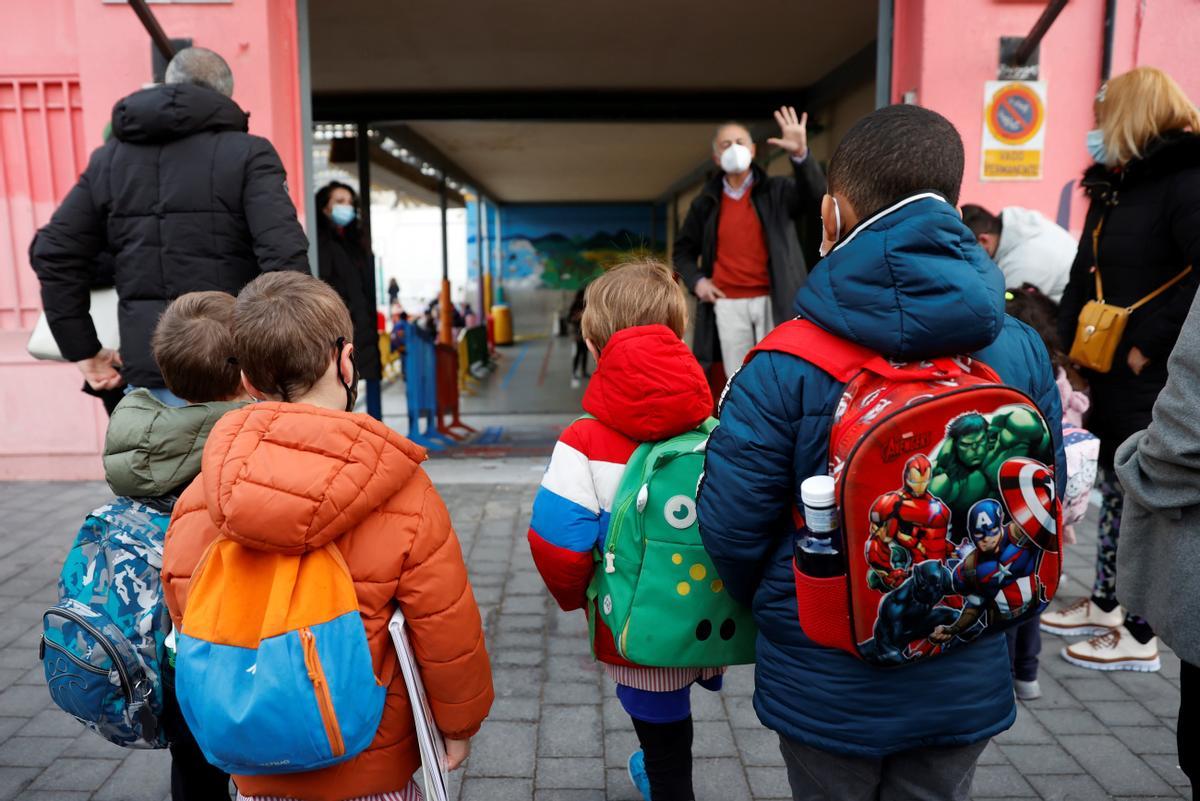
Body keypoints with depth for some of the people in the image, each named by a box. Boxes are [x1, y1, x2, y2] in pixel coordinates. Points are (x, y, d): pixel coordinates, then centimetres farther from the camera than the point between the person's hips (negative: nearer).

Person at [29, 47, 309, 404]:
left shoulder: (108, 159, 14)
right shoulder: (246, 153, -2)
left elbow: (53, 253, 12)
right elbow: (285, 256, -15)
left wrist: (83, 350, 15)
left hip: (147, 374, 4)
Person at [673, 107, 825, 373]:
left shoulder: (777, 191, 5)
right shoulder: (706, 203, 10)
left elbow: (816, 198, -14)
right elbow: (683, 248, 20)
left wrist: (800, 155, -29)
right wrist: (696, 280, 1)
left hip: (773, 301, -1)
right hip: (727, 304, 2)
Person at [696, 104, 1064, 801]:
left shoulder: (782, 369, -22)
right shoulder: (1022, 352, -9)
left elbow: (731, 527, -16)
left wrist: (769, 609, 7)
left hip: (825, 689, -3)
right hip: (968, 688, 3)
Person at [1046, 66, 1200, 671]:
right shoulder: (1115, 185, 13)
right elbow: (1088, 274, 16)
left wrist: (1150, 344, -20)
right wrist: (1067, 339, 8)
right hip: (1112, 371, 8)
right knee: (1116, 489, 17)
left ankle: (1140, 638, 15)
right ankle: (1104, 605, 32)